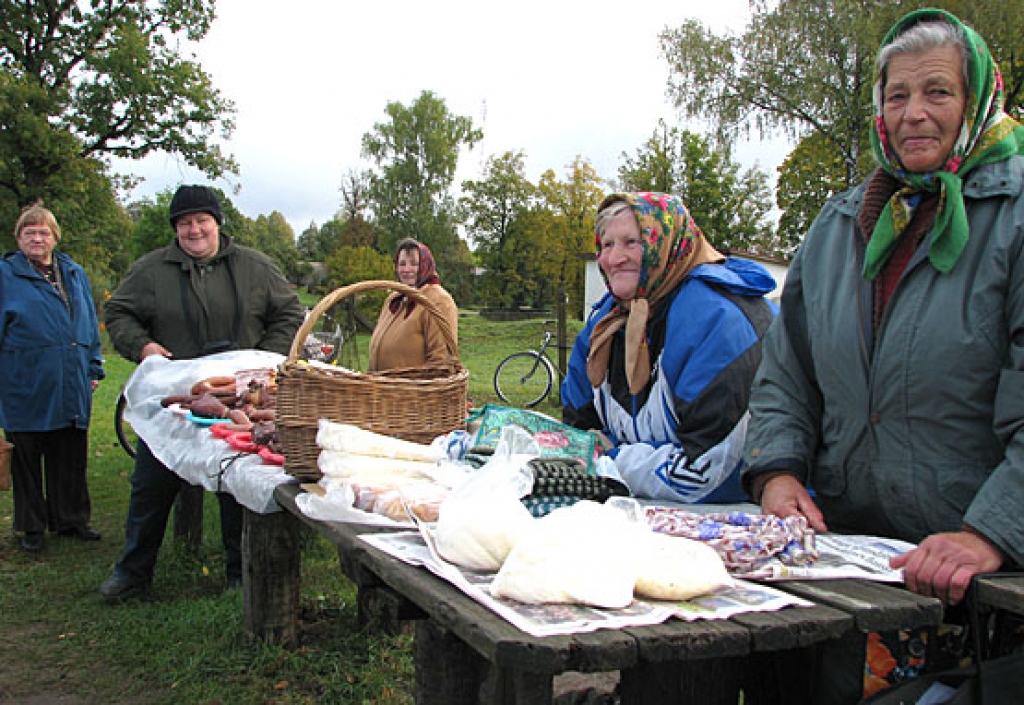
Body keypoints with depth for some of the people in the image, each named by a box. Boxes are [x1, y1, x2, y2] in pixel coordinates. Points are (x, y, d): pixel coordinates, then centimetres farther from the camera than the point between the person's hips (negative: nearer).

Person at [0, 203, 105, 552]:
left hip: (71, 388, 4)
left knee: (71, 458, 11)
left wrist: (93, 368, 15)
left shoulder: (75, 273, 13)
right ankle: (31, 527, 19)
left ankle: (71, 519, 24)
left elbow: (90, 324, 18)